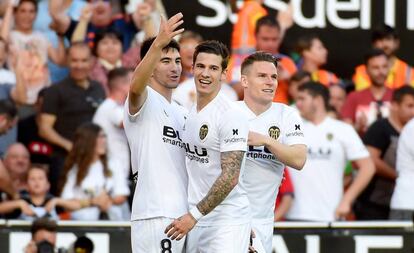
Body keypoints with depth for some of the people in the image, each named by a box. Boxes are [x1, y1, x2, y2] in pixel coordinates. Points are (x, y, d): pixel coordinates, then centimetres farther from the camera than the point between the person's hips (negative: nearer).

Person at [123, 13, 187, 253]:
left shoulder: (182, 114, 22)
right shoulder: (144, 101, -2)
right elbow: (136, 86, -27)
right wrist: (158, 44, -43)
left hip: (183, 215, 8)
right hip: (155, 215, -8)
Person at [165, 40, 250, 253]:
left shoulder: (231, 115, -13)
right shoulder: (189, 113, 13)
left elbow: (230, 177, -19)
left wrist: (194, 215, -21)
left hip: (226, 221, -8)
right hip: (196, 220, 8)